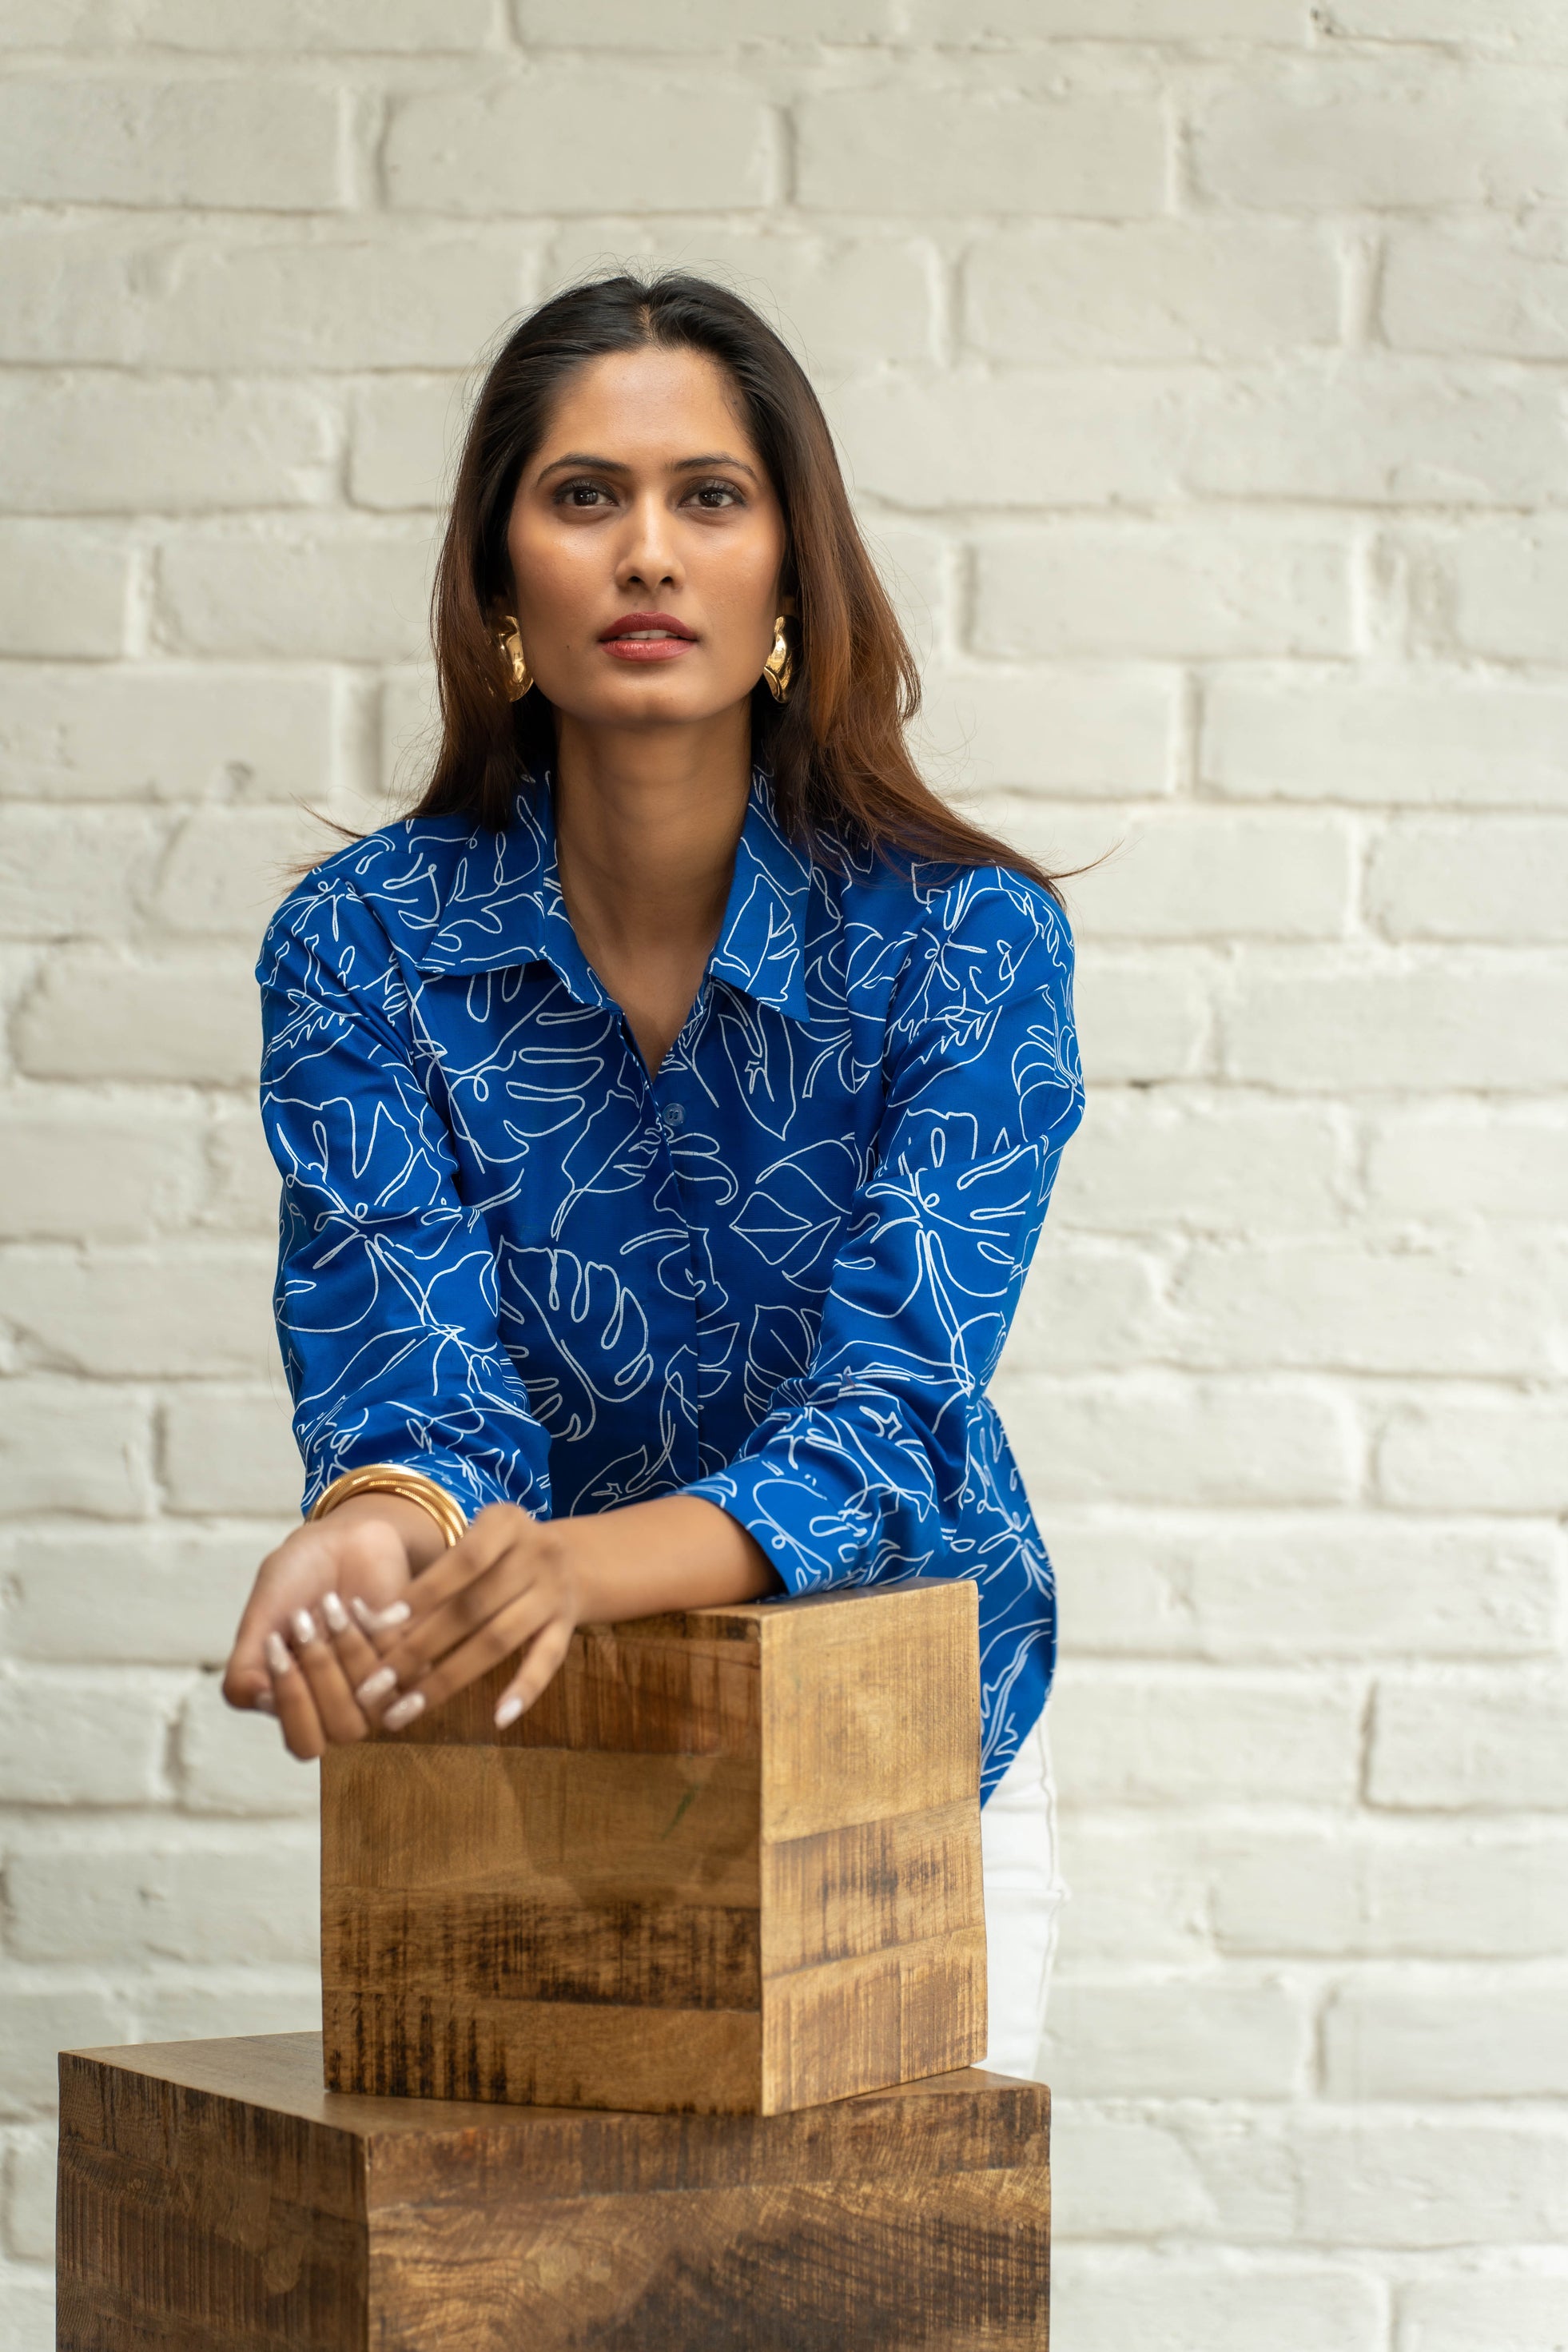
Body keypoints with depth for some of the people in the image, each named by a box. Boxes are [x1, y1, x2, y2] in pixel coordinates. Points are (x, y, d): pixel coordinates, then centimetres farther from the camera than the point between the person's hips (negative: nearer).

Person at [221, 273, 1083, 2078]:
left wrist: (581, 1561, -44)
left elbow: (894, 1408, -26)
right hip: (511, 1744, 1)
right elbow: (407, 1357, -20)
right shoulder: (363, 944, -11)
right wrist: (382, 1524, -44)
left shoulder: (966, 940, -16)